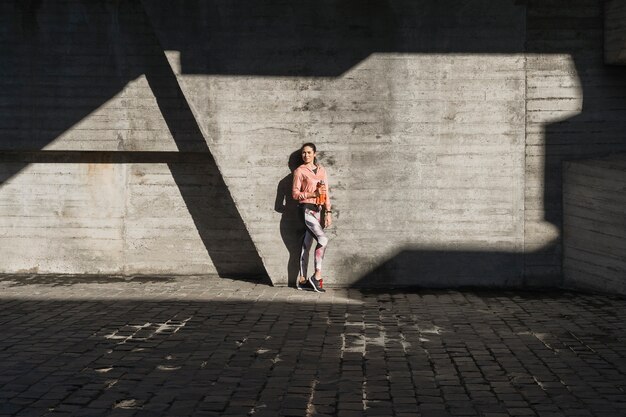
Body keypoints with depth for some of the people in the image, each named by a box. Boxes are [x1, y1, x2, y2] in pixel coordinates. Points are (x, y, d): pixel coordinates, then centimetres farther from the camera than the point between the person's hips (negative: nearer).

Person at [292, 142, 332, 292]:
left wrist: (328, 212, 7)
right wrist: (313, 194, -15)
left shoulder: (321, 170, 14)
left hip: (318, 210, 5)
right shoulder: (300, 171, 0)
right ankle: (317, 276, -11)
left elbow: (326, 193, 14)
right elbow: (295, 193, -4)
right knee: (323, 239, -17)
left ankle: (302, 279, 9)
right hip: (307, 209, -5)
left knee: (307, 244, 6)